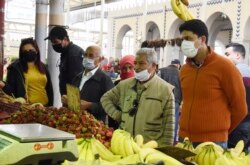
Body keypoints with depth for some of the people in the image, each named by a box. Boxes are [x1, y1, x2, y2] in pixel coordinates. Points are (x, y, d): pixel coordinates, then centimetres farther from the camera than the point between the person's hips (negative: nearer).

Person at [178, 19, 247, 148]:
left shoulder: (225, 67, -8)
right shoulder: (184, 70, 9)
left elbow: (240, 108, -2)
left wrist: (219, 131, 7)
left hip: (213, 142, -5)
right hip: (185, 139, 5)